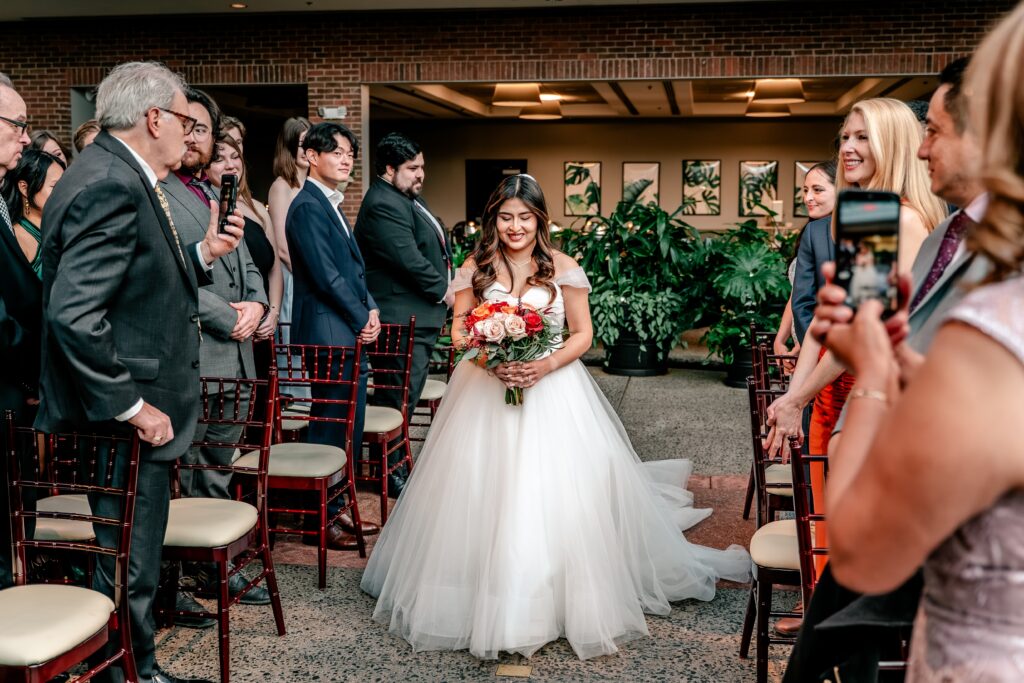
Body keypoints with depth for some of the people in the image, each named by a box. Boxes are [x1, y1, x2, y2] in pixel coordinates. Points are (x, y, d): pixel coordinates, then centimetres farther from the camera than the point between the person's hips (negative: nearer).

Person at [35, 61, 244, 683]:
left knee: (133, 564, 20)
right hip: (129, 423, -10)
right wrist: (131, 407, -22)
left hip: (138, 416, 10)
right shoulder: (111, 188, -20)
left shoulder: (118, 177, 12)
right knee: (129, 570, 4)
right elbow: (74, 315, -27)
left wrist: (205, 254, 7)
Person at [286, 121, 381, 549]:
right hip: (328, 332, -10)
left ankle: (336, 508, 25)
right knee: (329, 426, -2)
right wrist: (362, 319, -9)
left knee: (350, 425, 14)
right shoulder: (308, 207, -12)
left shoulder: (332, 205, 18)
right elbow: (327, 275, -17)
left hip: (350, 332, 10)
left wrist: (371, 309, 4)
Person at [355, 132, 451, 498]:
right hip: (403, 319, -10)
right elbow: (409, 260, -22)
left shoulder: (409, 198, 17)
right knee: (398, 398, -3)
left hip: (421, 316, 10)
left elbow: (437, 247, 25)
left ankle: (397, 463, 25)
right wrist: (442, 290, -9)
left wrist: (450, 281, 8)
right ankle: (391, 472, 7)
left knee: (404, 395, 16)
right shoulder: (383, 205, -17)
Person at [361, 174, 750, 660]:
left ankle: (566, 599, 12)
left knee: (555, 497, -4)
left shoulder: (562, 268, 1)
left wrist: (546, 365, -16)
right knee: (484, 499, 0)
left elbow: (583, 334, 1)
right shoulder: (476, 268, 4)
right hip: (486, 394, 1)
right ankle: (488, 600, 16)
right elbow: (459, 331, 4)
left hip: (552, 393, -1)